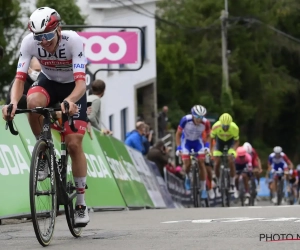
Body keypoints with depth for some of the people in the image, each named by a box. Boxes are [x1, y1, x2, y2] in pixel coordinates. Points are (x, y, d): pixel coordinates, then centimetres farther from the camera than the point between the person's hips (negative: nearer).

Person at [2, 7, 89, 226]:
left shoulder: (73, 41, -33)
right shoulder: (29, 42, -26)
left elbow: (81, 82, -39)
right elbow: (20, 78, -26)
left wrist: (69, 101, -60)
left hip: (73, 88, -2)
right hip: (48, 83, 2)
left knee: (74, 144, -13)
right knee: (33, 102, -36)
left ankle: (81, 203, 2)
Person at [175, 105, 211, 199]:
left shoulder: (205, 122, -27)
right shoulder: (186, 120, -31)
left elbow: (208, 136, -8)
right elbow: (178, 134, -17)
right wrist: (178, 148, -24)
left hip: (198, 142, 1)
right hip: (186, 141, -1)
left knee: (201, 163, -9)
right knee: (187, 164, -15)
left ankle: (203, 189, -2)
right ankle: (187, 177, 20)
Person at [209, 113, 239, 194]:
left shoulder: (234, 128, -35)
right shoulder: (216, 127, -35)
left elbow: (237, 141, -18)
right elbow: (211, 139, -17)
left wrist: (233, 152, -32)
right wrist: (211, 151, -28)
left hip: (230, 140, -1)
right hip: (219, 140, 1)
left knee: (231, 162, -20)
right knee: (217, 163, -11)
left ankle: (232, 185, -8)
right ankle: (218, 184, 9)